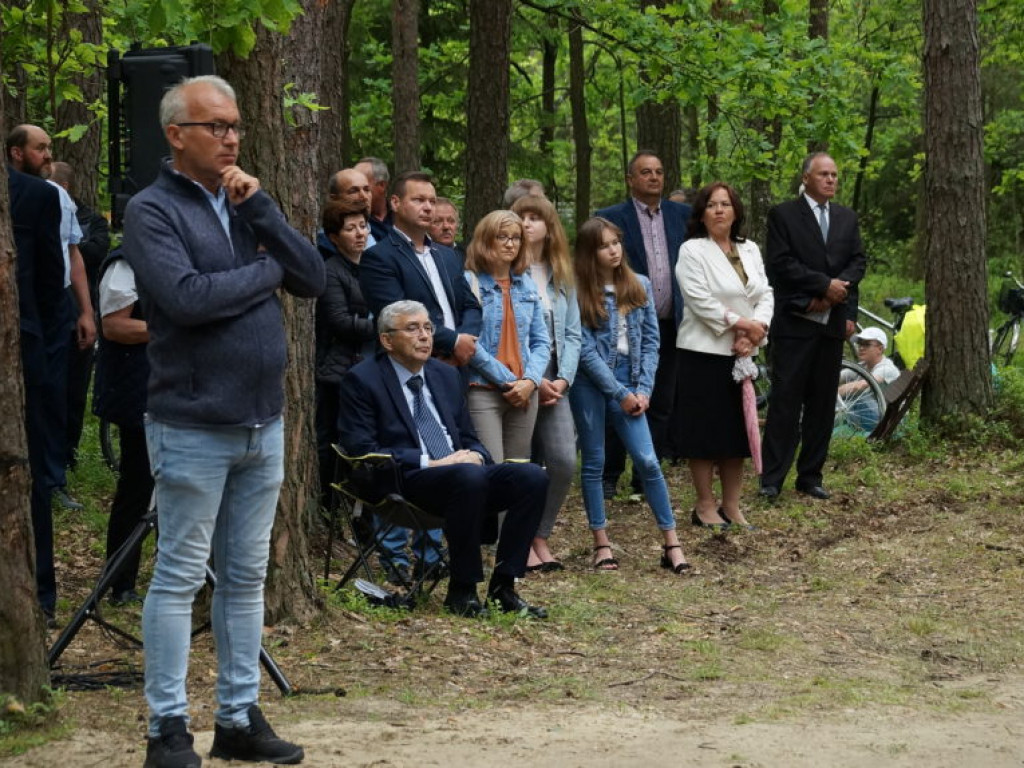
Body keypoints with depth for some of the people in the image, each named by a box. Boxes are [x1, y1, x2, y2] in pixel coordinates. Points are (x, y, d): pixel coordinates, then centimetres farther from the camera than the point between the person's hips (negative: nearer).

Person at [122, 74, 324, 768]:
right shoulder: (153, 210, -7)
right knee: (180, 576, -1)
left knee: (247, 576, 10)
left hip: (263, 424, 6)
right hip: (193, 425, -6)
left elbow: (315, 280, 4)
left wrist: (261, 210, -7)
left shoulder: (246, 201, 13)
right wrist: (266, 270, -7)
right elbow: (187, 297, -21)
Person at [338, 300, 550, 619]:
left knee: (532, 476, -18)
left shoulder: (447, 376, 21)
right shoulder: (362, 380, 0)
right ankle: (462, 591, -24)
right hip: (405, 484, -7)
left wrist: (475, 455, -2)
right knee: (469, 477, -37)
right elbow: (361, 450, -10)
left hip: (463, 470, 7)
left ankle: (502, 587, -13)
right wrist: (429, 462, -16)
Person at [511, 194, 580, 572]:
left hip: (554, 380, 5)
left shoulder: (561, 276, 13)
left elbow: (573, 333, 11)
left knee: (563, 462, -3)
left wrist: (563, 378, -4)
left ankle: (540, 536, 14)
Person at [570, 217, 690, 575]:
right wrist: (621, 394, -9)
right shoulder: (580, 293, -6)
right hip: (590, 383, -2)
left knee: (647, 460, -4)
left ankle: (671, 544, 0)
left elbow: (650, 340, 7)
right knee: (594, 462, 5)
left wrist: (642, 390, -3)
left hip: (629, 382, 2)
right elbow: (585, 349, -9)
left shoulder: (639, 286, 6)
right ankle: (601, 544, 12)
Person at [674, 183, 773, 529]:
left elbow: (765, 294, 6)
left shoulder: (749, 250, 13)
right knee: (704, 432, -2)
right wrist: (740, 323, -16)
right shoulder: (693, 251, -5)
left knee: (737, 430, 9)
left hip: (741, 353, 6)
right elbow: (700, 300, -15)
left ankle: (731, 506, 16)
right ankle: (705, 506, 7)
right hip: (704, 352, -6)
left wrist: (755, 332, -11)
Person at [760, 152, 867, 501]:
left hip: (832, 324, 5)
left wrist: (834, 295, -8)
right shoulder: (784, 215, -2)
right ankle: (771, 479, -5)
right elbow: (780, 263, -11)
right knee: (785, 400, -7)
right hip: (794, 322, -5)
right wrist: (825, 284, -14)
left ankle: (810, 477, 13)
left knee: (822, 404, 7)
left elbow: (857, 262, 9)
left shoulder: (847, 218, 15)